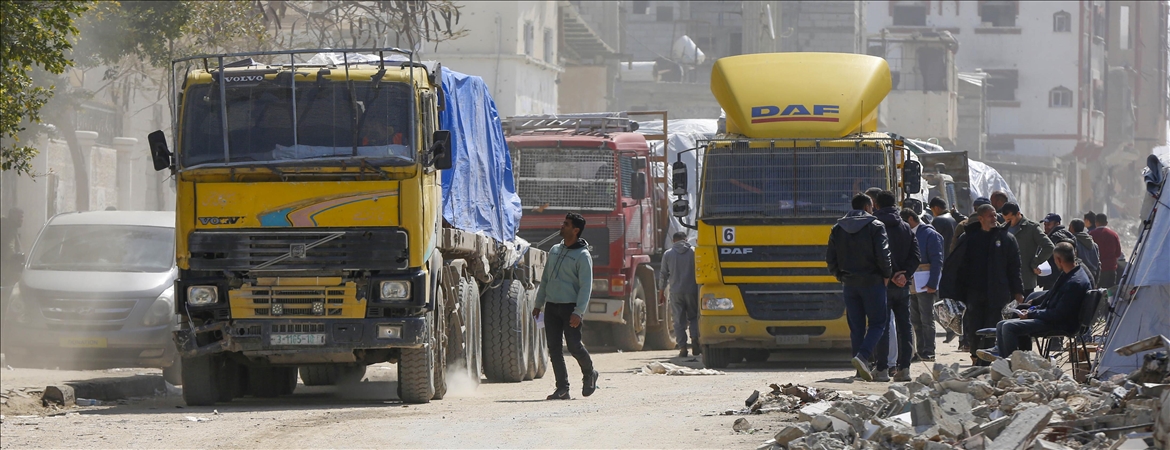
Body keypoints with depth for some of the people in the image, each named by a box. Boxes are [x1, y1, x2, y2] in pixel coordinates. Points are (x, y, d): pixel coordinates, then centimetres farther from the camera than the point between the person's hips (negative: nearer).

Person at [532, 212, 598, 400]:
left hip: (570, 307, -6)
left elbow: (586, 286, -13)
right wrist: (538, 304, 18)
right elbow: (545, 279, 21)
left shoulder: (582, 256, -7)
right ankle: (562, 388, 2)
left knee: (574, 346, -7)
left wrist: (578, 312, -21)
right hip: (551, 306, 6)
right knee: (554, 348, -1)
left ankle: (589, 375, 20)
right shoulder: (555, 250, 14)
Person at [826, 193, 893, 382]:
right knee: (877, 323, 1)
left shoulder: (838, 228, 8)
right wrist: (887, 274, 1)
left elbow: (831, 258, 6)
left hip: (849, 283, 4)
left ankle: (862, 369, 8)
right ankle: (862, 356, -21)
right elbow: (883, 255, -13)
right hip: (871, 281, -4)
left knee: (856, 327, 9)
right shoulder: (875, 226, -6)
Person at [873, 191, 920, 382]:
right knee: (904, 327, 8)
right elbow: (915, 256, 1)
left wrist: (890, 275, -11)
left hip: (884, 285, -4)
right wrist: (904, 275, -7)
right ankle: (904, 368, 5)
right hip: (904, 286, 4)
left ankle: (882, 369, -4)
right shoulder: (906, 228, 8)